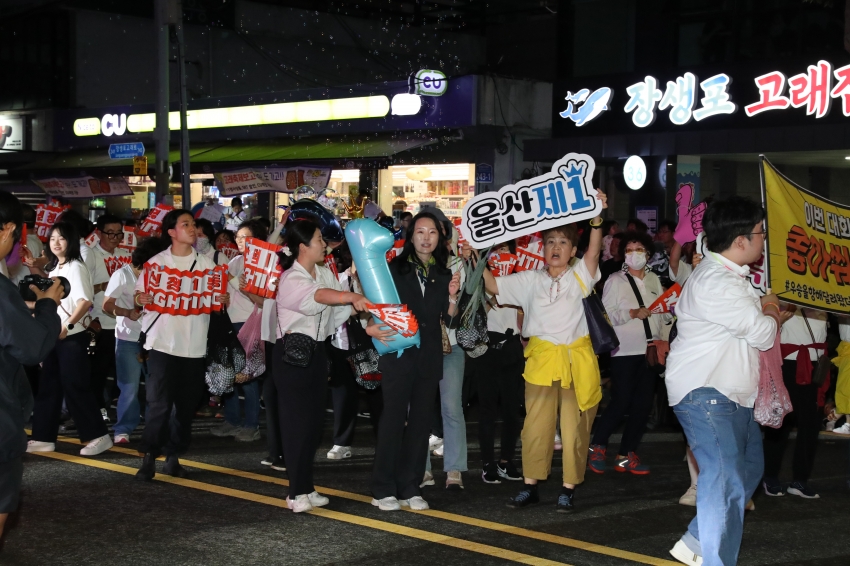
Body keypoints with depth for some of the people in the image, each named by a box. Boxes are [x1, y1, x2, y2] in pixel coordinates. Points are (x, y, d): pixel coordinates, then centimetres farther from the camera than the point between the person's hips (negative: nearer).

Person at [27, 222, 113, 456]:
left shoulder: (75, 267, -11)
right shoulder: (54, 269, 15)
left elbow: (85, 301, -22)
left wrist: (68, 325, -28)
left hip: (72, 337, -9)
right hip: (54, 336, 9)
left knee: (75, 387, -7)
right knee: (48, 387, 9)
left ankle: (98, 436, -1)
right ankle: (44, 438, 14)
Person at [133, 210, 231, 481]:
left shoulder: (206, 263, 9)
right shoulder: (156, 262, 3)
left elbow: (217, 297, 11)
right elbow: (138, 295, 5)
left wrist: (224, 300, -11)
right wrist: (140, 299, -18)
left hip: (195, 344, 3)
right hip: (163, 342, -3)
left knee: (186, 405, 8)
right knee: (159, 403, -8)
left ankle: (173, 457, 19)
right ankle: (149, 457, 1)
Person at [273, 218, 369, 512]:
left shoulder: (325, 273, 9)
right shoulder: (291, 280, -15)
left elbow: (341, 309, 4)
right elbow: (319, 296, -36)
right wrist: (350, 296, -53)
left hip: (317, 352, 7)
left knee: (314, 420, 10)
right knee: (297, 421, -5)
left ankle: (306, 486, 18)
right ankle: (297, 492, 0)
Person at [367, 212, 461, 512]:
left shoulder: (443, 275, 12)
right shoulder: (395, 268, 1)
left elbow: (449, 319, 10)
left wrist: (452, 296, -7)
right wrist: (371, 327, -19)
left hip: (429, 355, 4)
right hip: (398, 352, -4)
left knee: (420, 421, 6)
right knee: (393, 418, -5)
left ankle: (410, 488, 14)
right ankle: (383, 489, 1)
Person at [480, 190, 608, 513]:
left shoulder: (580, 276, 5)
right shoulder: (530, 281, 11)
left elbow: (594, 250, -12)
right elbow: (493, 285, 10)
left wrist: (597, 217, -26)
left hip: (577, 359, -1)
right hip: (541, 358, 1)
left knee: (575, 426, 2)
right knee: (536, 425, 0)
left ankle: (569, 489, 11)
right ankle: (530, 486, 10)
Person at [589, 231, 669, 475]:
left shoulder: (654, 280, 13)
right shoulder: (615, 281, 0)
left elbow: (661, 315, 19)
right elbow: (607, 314, -9)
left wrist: (669, 309, 0)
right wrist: (632, 313, -19)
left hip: (649, 350, 5)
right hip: (624, 351, -5)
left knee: (643, 404, 6)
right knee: (621, 402, -7)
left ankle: (626, 456, 16)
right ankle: (597, 448, 13)